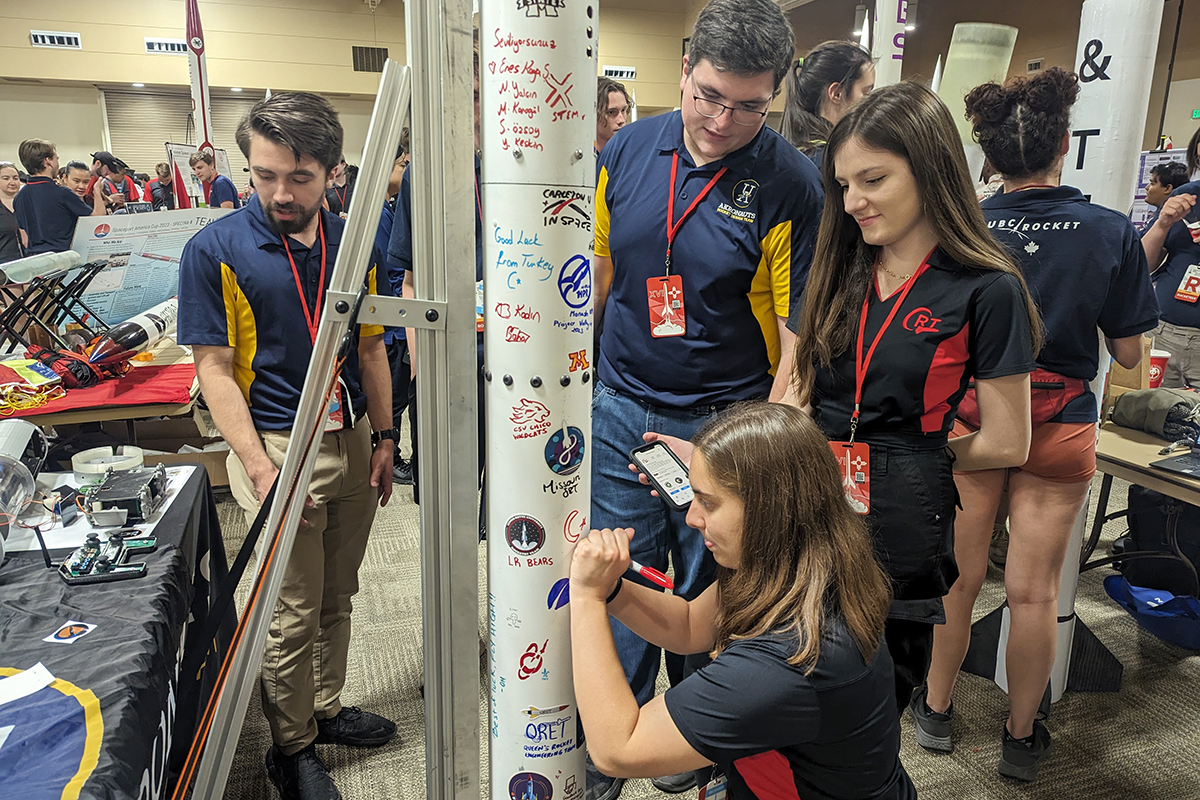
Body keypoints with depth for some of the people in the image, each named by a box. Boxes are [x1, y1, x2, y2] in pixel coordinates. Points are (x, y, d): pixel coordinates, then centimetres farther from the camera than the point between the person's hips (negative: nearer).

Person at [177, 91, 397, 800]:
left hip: (353, 442, 5)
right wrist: (259, 466, -16)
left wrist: (384, 436, 7)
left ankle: (326, 708, 38)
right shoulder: (216, 250, -9)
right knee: (293, 613, 5)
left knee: (337, 596, 17)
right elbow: (215, 368, -9)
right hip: (279, 448, -4)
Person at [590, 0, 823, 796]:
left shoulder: (792, 183, -11)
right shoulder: (627, 151, 1)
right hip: (622, 407, 3)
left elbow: (800, 330, -11)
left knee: (708, 592, 14)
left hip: (726, 423, -3)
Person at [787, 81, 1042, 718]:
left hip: (898, 520, -4)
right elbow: (793, 396, 5)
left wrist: (915, 455, 5)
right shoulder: (837, 271, 6)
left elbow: (1006, 445, -3)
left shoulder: (986, 290, -9)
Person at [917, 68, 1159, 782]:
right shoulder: (1113, 232, -8)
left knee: (957, 577, 15)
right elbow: (1129, 354, -2)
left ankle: (936, 709, 33)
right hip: (1059, 427, 0)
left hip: (968, 419, 1)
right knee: (1034, 591, 11)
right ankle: (1022, 737, 29)